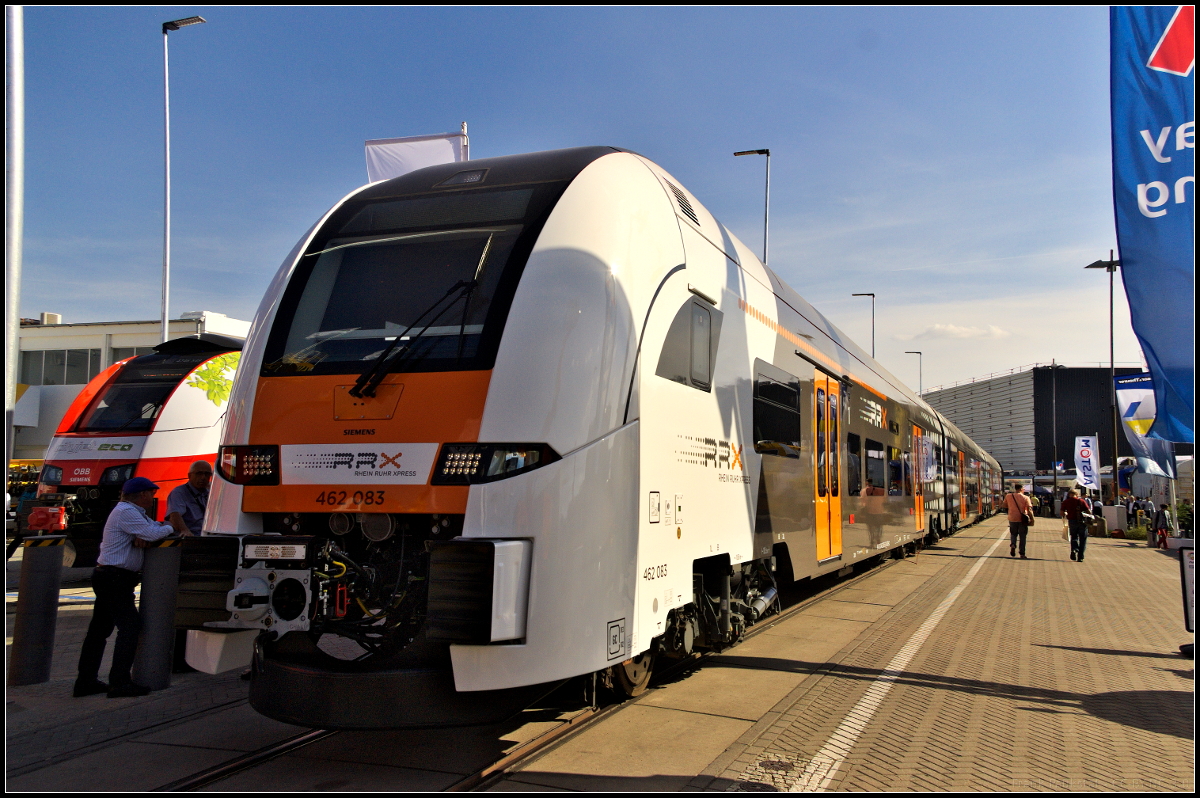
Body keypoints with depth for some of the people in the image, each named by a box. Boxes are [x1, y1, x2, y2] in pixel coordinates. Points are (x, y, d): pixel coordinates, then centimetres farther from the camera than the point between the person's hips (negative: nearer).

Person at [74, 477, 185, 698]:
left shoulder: (135, 513, 18)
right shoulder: (126, 512, -15)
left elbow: (153, 527, 13)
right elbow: (153, 534, -24)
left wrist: (141, 537, -8)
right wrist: (170, 528, -4)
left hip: (109, 579, 11)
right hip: (114, 578, -11)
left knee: (99, 629, 12)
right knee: (130, 624, -13)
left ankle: (86, 681, 17)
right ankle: (119, 682, -15)